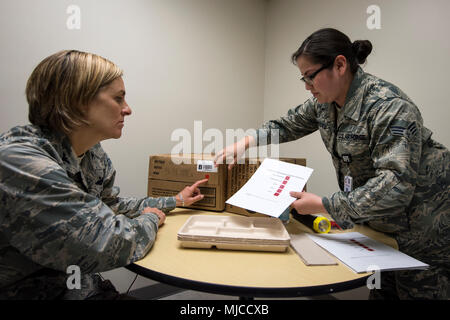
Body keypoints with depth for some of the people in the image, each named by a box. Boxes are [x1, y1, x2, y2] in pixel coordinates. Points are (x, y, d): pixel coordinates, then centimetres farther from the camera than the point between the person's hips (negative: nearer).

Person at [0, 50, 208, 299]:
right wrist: (151, 219, -9)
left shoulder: (93, 156, -2)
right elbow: (112, 246, -29)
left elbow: (112, 205, 14)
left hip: (82, 288, 6)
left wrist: (176, 201, 15)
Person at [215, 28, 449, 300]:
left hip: (423, 222, -6)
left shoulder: (389, 107, -28)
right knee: (382, 290, 16)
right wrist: (246, 142, -5)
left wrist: (324, 205, -32)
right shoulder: (324, 102, -4)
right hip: (381, 219, 7)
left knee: (418, 291, 8)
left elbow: (396, 184, -33)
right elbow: (289, 125, 9)